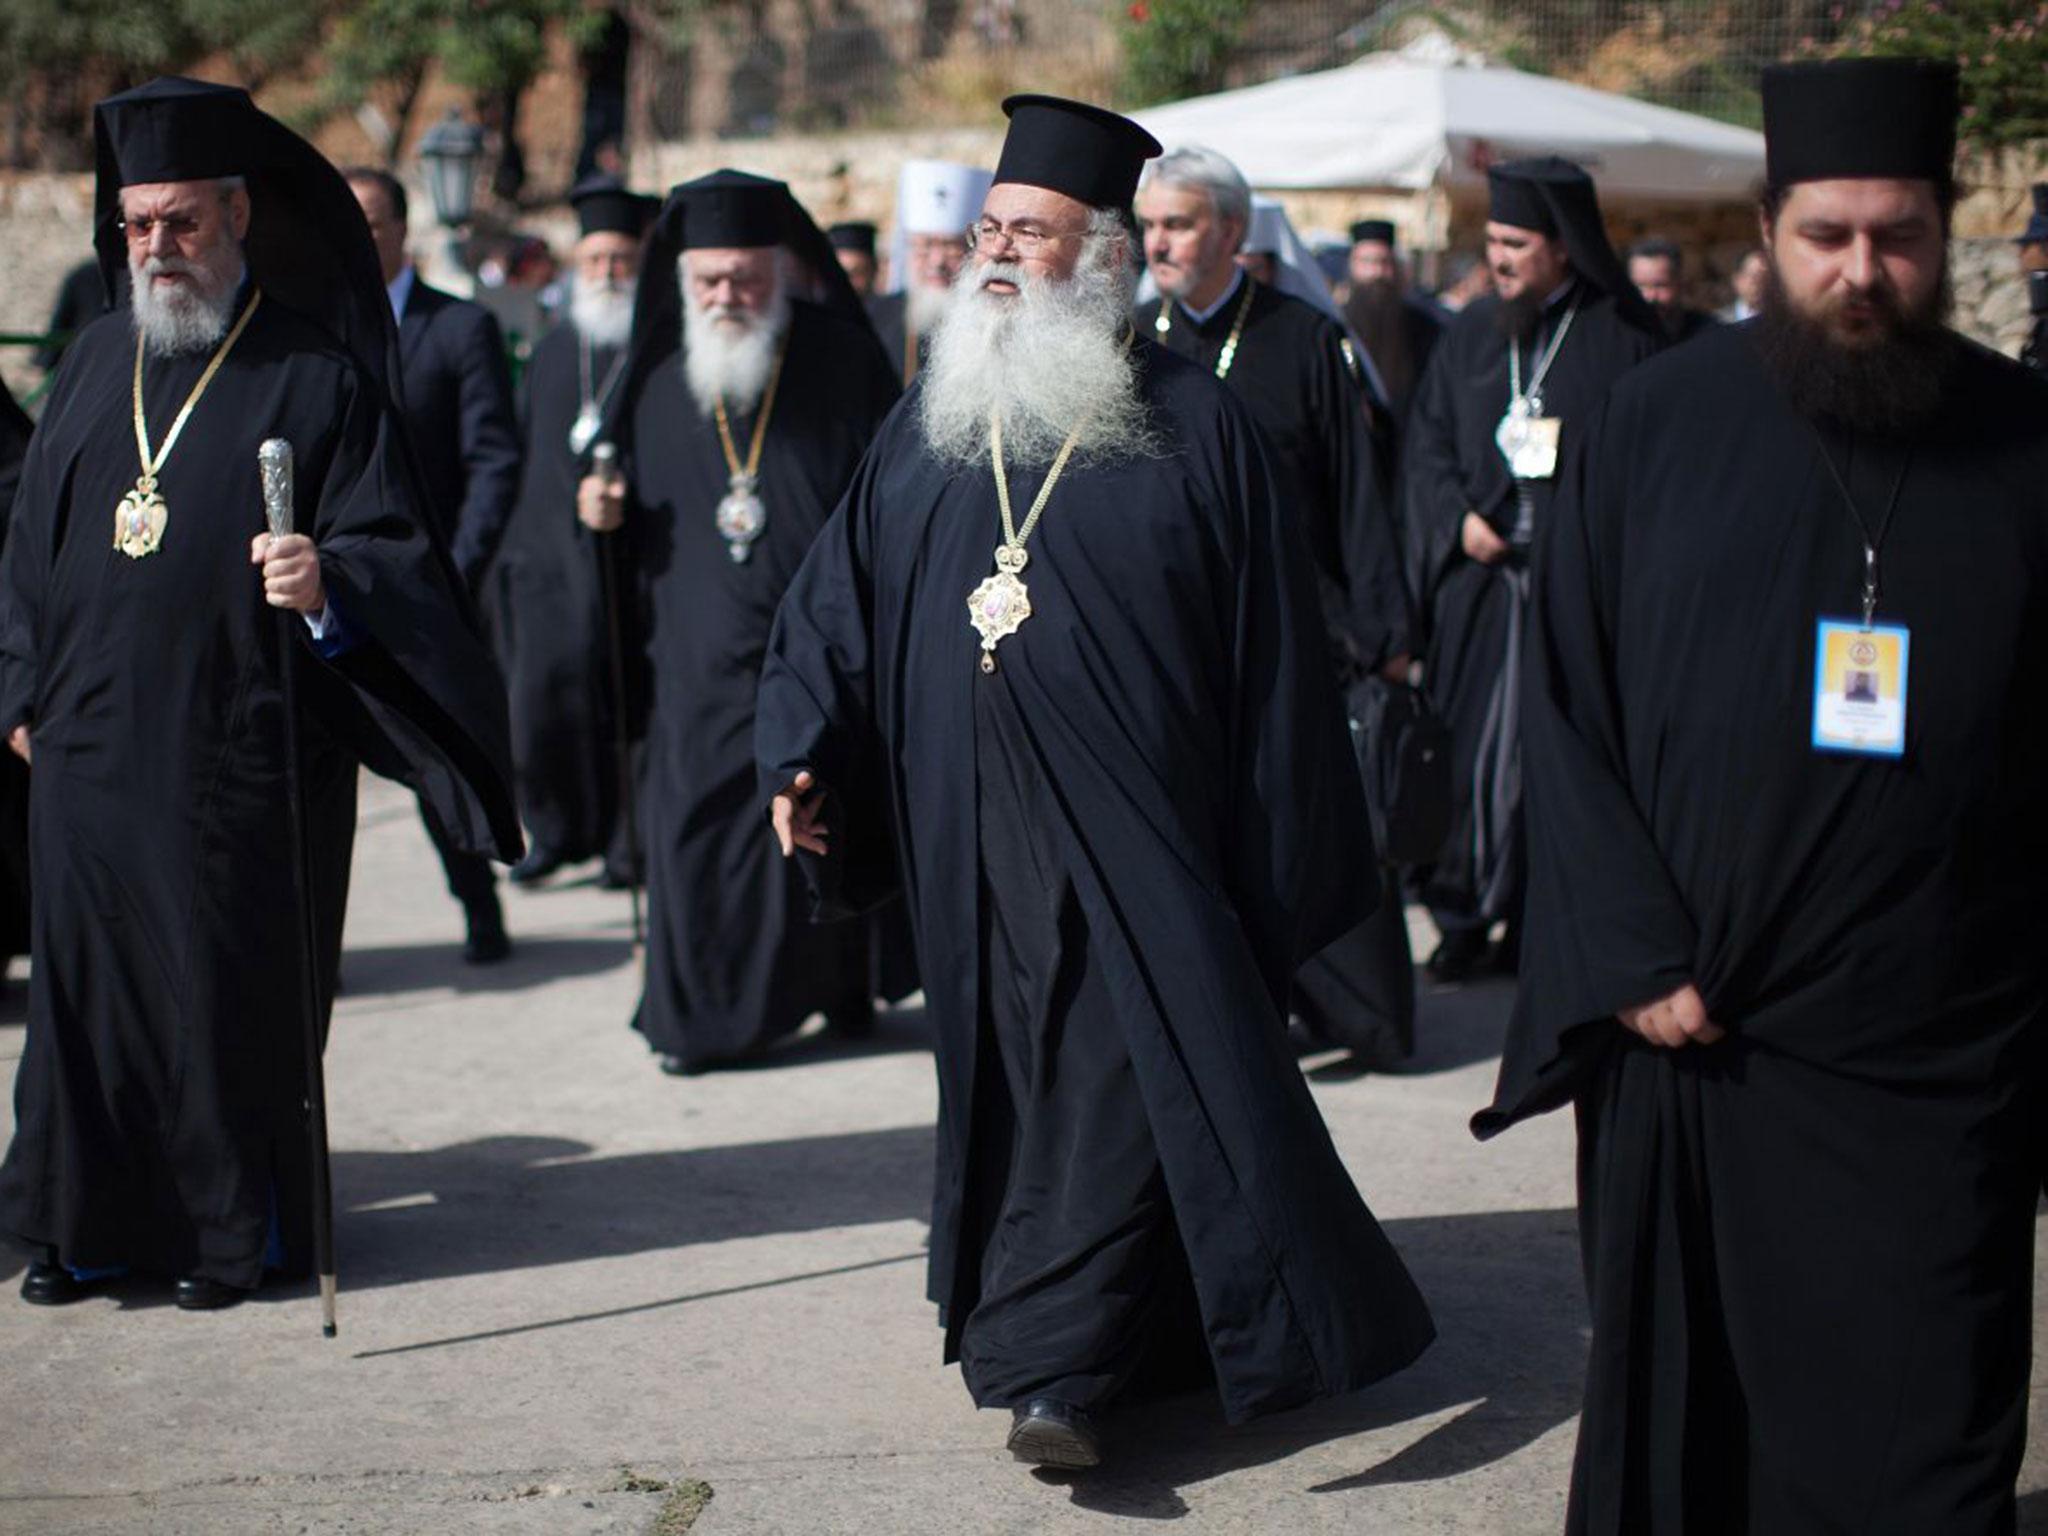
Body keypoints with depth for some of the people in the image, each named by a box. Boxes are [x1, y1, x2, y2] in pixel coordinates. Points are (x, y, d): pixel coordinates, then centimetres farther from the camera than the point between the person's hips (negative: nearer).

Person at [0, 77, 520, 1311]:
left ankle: (237, 1227, 16)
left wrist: (327, 580, -30)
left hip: (236, 749, -5)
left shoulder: (319, 371, -4)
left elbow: (393, 545, -9)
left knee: (233, 989, 2)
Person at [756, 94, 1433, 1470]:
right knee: (1017, 1084, 8)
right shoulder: (929, 423, 11)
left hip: (1135, 828, -4)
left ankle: (1059, 1360, 2)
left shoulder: (1192, 425, -2)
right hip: (975, 834, 4)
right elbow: (838, 599, 14)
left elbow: (1269, 651, -1)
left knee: (1118, 1089, -7)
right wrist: (804, 755, 0)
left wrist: (1280, 863, -3)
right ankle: (1064, 1353, 21)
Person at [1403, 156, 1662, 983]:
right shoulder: (1470, 334, 10)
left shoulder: (1622, 336, -1)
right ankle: (1465, 918, 11)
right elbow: (1426, 446, 13)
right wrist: (1457, 519, -4)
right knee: (1473, 750, 1)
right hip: (1482, 573, 3)